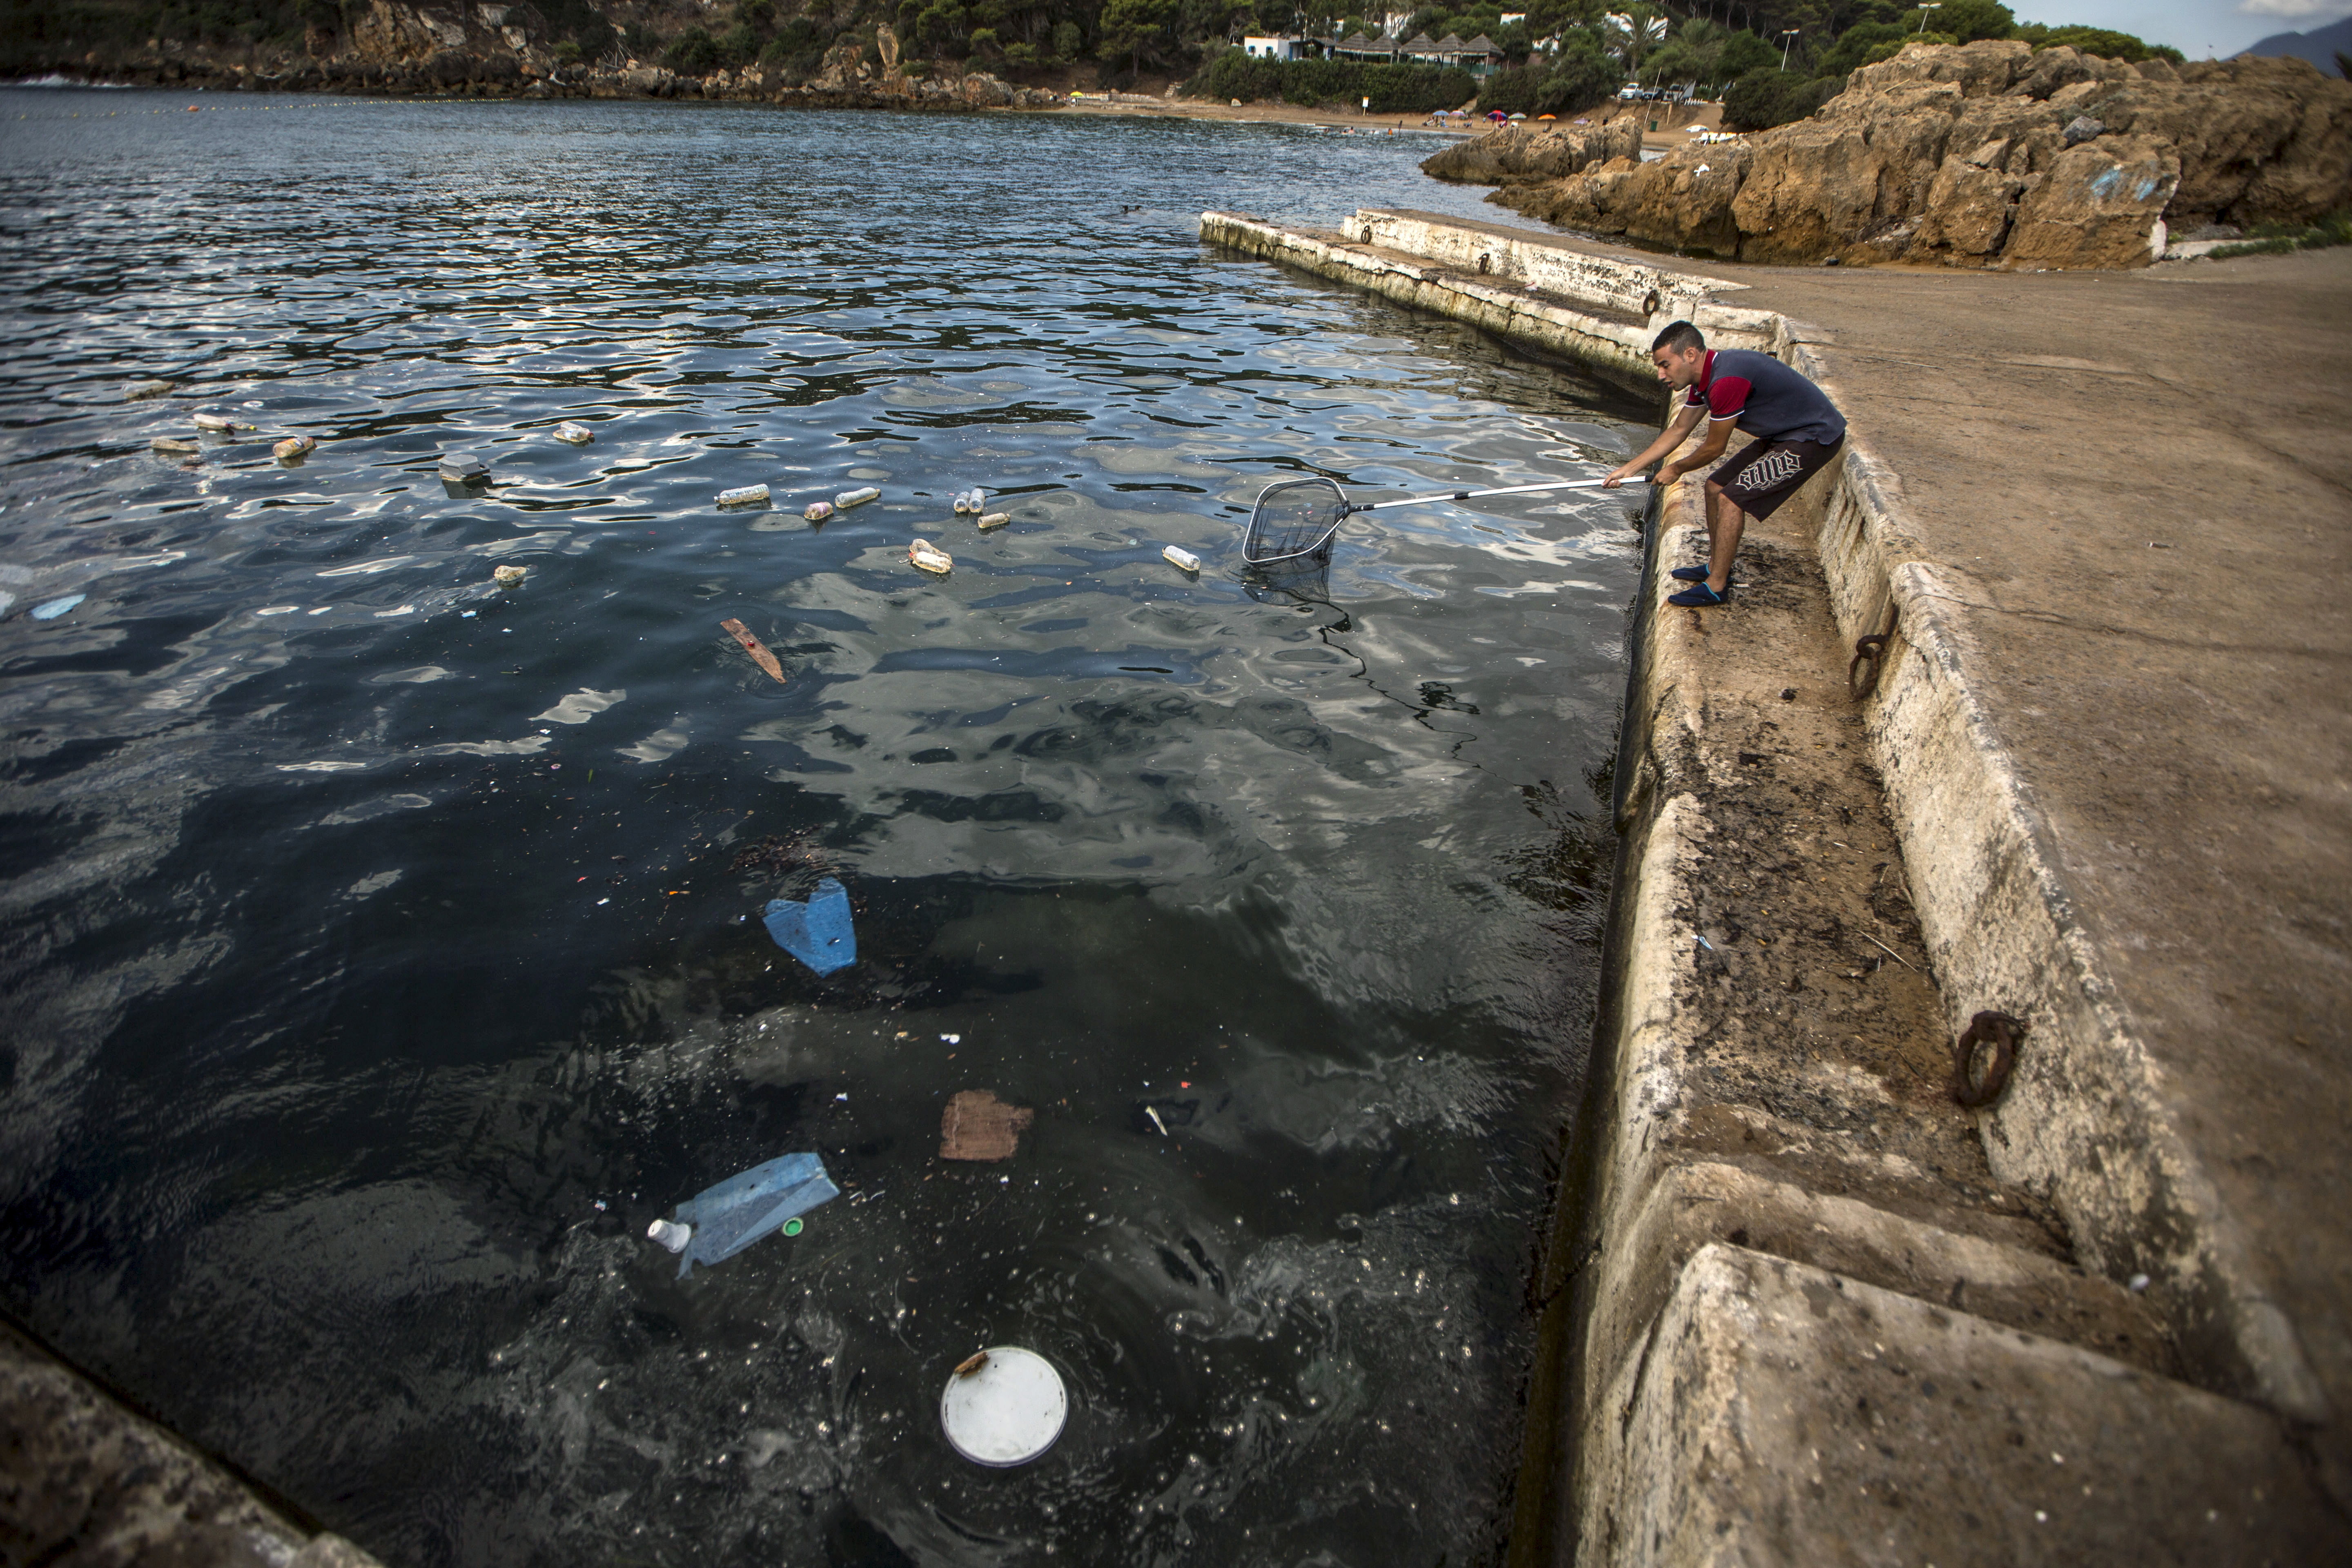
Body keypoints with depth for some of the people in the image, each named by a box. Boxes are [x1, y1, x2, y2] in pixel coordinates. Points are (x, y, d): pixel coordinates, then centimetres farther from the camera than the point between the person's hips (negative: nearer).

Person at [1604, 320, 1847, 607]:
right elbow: (1678, 431, 14)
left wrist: (1677, 469, 3)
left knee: (1732, 499, -15)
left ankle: (1716, 588, -8)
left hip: (1814, 437, -10)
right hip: (1785, 435, 10)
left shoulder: (1727, 381, -28)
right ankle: (1716, 568, 23)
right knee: (1716, 486, 12)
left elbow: (1714, 448, -16)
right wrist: (1629, 470, 12)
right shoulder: (1704, 375, 3)